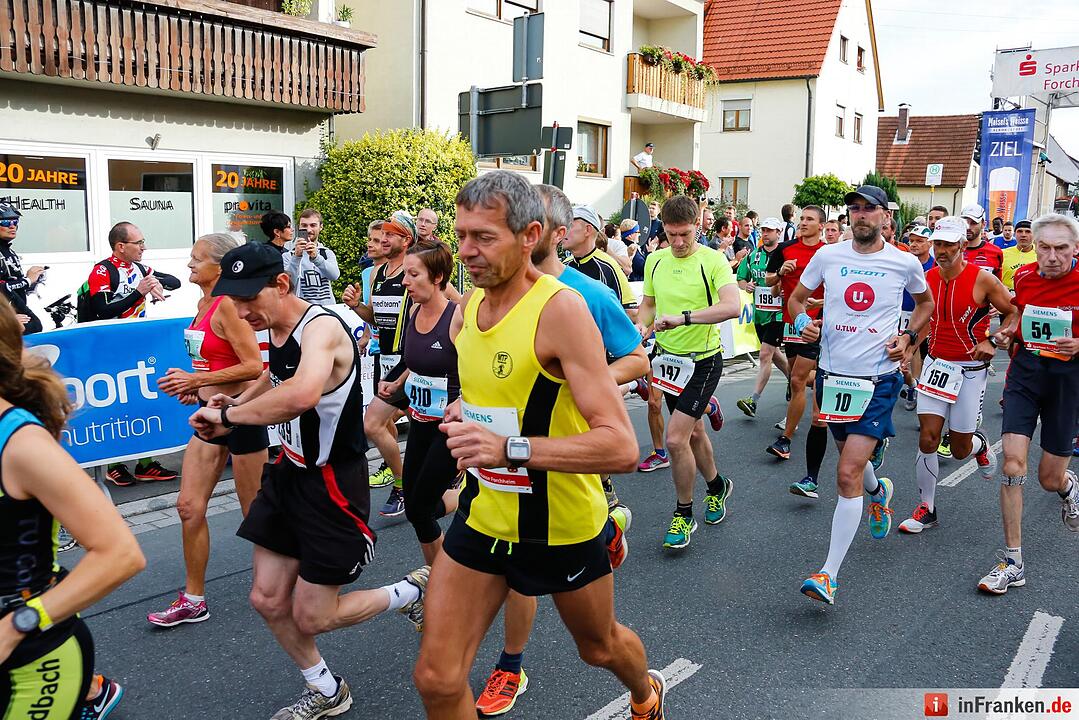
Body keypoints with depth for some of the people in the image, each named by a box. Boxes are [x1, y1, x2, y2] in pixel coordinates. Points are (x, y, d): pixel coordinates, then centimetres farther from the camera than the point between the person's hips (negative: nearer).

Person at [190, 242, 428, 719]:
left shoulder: (321, 327, -26)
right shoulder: (275, 328, 2)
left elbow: (302, 394, -48)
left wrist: (227, 415, -33)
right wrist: (236, 402, 8)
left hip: (332, 483, -9)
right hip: (291, 471, 9)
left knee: (311, 618, 3)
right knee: (268, 601, 12)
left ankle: (410, 593, 27)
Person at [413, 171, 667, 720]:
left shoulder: (560, 309, -24)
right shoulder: (470, 306, -1)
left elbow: (621, 447, -30)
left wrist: (510, 447, -40)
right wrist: (464, 411, -2)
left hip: (561, 525, -5)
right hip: (483, 514, 5)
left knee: (600, 646, 24)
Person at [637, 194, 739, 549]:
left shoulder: (712, 260, -16)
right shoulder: (655, 260, 2)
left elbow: (733, 305, -31)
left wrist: (683, 317, -38)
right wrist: (641, 326, -6)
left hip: (703, 360, -6)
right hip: (668, 357, 6)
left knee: (675, 438, -13)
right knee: (692, 433, 20)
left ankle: (684, 515, 7)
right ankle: (717, 486, 46)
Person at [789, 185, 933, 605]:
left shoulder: (905, 263, -3)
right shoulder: (827, 256, -1)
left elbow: (925, 303, 18)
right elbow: (797, 297, 13)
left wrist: (909, 339, 2)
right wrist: (803, 322, -8)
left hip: (878, 381, -3)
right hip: (833, 375, 4)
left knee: (848, 474, -14)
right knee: (851, 455, 23)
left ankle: (829, 574, -9)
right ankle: (878, 493, 61)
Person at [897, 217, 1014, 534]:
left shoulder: (982, 279, -13)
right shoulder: (928, 278, 0)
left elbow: (1013, 312, -3)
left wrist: (993, 343, -15)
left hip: (971, 368, -3)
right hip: (936, 364, 3)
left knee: (960, 449, 4)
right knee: (927, 439, -5)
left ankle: (980, 444, 42)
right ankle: (927, 509, 7)